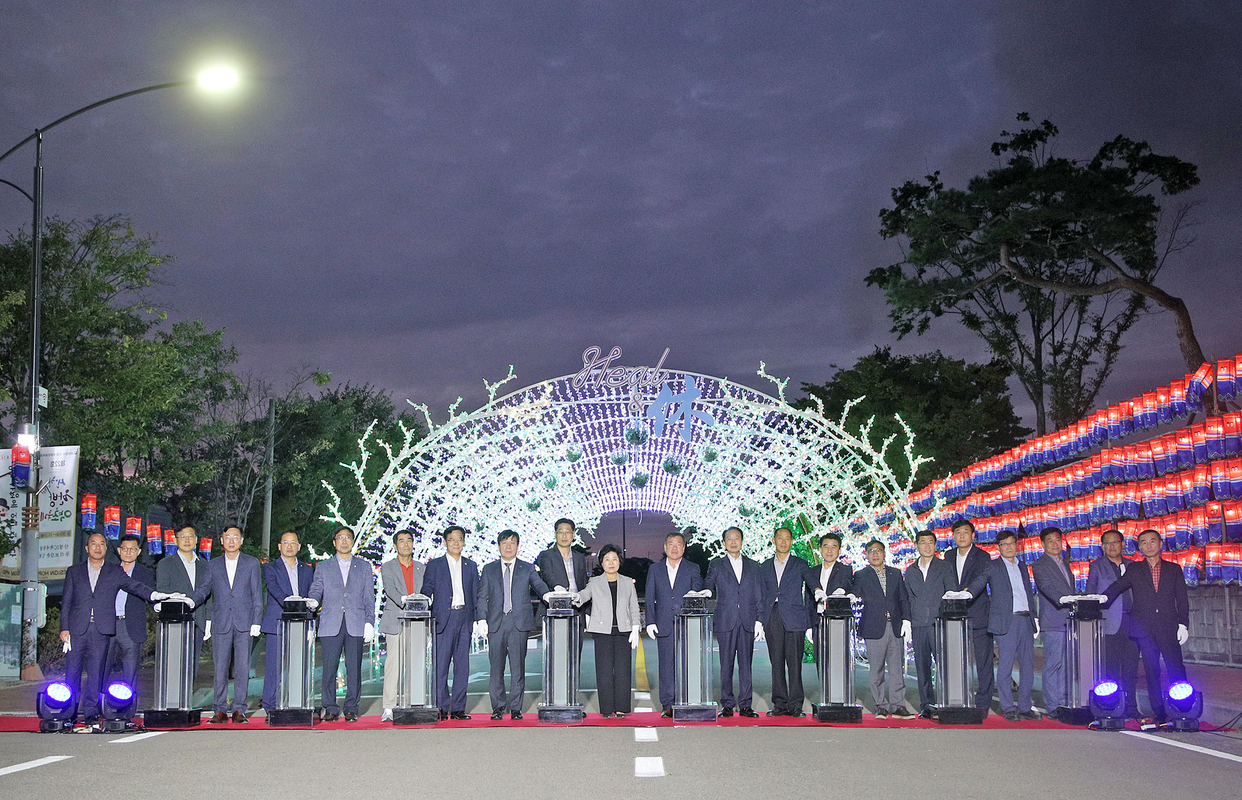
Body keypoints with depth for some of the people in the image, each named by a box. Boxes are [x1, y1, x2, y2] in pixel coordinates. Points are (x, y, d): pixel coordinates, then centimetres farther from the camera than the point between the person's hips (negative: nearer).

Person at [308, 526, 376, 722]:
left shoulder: (364, 567, 16)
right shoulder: (323, 567, 17)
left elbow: (369, 598, 11)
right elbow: (316, 590, 7)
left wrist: (369, 623, 2)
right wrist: (312, 601, -16)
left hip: (356, 625, 0)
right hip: (330, 625, 0)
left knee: (354, 669, -3)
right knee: (329, 669, -3)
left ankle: (351, 709, 5)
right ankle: (330, 709, 5)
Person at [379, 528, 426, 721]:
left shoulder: (421, 568, 18)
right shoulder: (387, 567, 8)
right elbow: (390, 589, -9)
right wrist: (403, 600, -28)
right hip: (395, 622, -3)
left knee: (415, 665, -1)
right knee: (393, 664, -8)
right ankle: (389, 708, -6)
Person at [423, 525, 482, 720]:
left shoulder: (471, 566, 15)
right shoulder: (435, 565, 7)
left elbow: (475, 595, 15)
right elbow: (426, 592, 3)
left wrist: (477, 620, 7)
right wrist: (427, 617, -10)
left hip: (464, 618, 3)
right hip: (443, 618, -3)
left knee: (462, 665, 2)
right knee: (441, 664, -6)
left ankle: (458, 708, 7)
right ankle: (442, 707, -1)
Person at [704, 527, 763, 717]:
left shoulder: (753, 566, 14)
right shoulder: (716, 565, 9)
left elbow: (758, 596, 12)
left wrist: (759, 621, 5)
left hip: (747, 622, 1)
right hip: (725, 622, -1)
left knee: (746, 665, 1)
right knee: (726, 665, 0)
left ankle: (745, 705, 5)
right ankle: (727, 705, 5)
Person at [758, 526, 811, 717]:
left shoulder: (800, 565, 8)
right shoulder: (765, 567, 16)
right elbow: (762, 596, 16)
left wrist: (809, 624, -1)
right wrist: (760, 621, 6)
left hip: (794, 620, -3)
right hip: (772, 620, 3)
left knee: (794, 663, -6)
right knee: (776, 664, 4)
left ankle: (795, 705, -2)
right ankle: (780, 704, 9)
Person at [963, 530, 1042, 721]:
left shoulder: (1023, 567, 20)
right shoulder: (992, 566, 4)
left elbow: (1029, 594, 22)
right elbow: (979, 581, -11)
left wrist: (1035, 618, 16)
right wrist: (968, 592, -32)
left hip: (1026, 620, 5)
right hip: (1006, 621, -5)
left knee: (1028, 666, 6)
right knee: (1005, 666, -5)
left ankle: (1024, 708, 13)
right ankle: (1008, 708, 1)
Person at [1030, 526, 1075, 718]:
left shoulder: (1064, 562, 21)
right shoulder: (1039, 565, -3)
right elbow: (1046, 587, -19)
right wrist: (1062, 599, -34)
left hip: (1069, 621, 7)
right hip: (1053, 622, -7)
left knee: (1067, 664, 8)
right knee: (1053, 664, -6)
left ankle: (1065, 704, 13)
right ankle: (1053, 707, -3)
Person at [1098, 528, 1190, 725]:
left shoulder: (1174, 569, 12)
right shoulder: (1134, 569, 13)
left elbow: (1182, 599, 10)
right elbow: (1119, 585, 0)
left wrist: (1183, 624, 0)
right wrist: (1105, 597, -20)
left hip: (1168, 626, -1)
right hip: (1144, 627, 1)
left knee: (1176, 670, -6)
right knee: (1151, 670, 1)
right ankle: (1158, 712, 6)